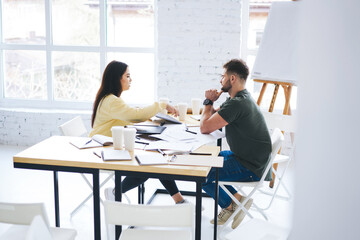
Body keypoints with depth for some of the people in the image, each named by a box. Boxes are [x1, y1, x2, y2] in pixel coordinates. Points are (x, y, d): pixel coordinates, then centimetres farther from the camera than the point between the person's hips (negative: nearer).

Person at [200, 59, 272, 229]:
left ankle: (231, 205, 6)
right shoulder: (243, 97, 10)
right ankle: (235, 197, 16)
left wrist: (209, 102, -9)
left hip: (251, 169, -11)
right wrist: (211, 102, -3)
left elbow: (204, 128, -25)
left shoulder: (237, 104, -24)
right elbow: (212, 118, 19)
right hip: (249, 157, 11)